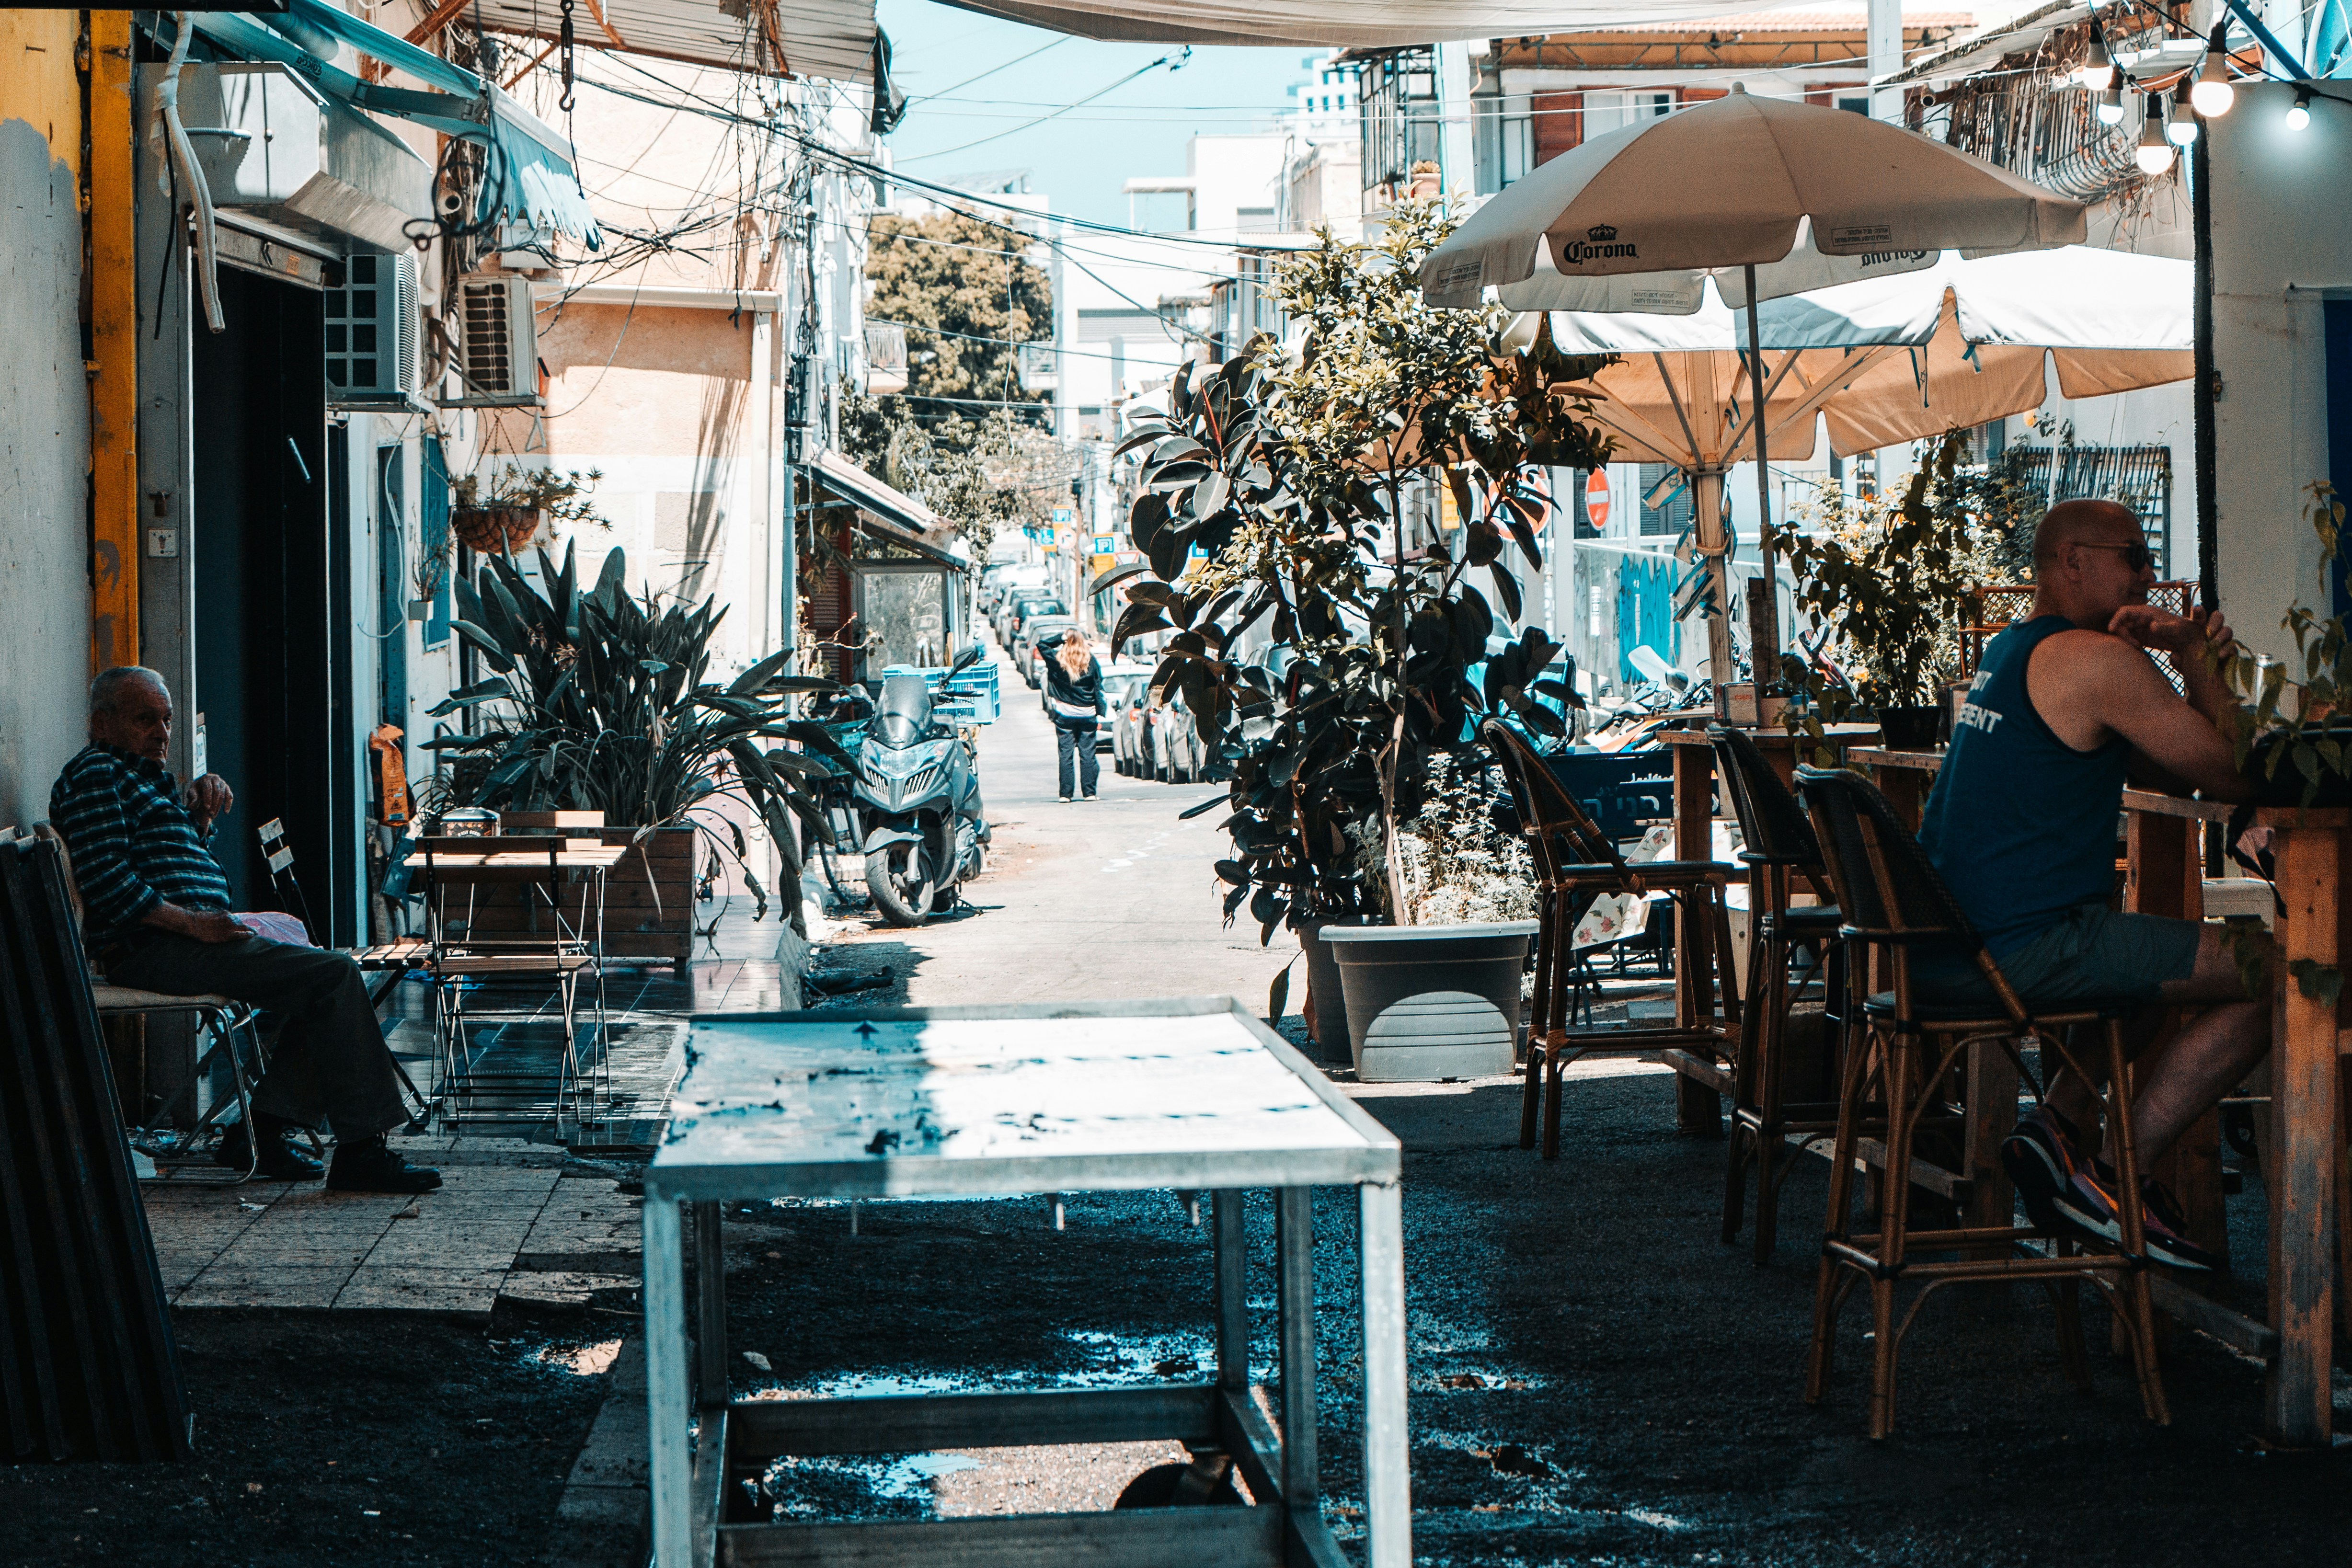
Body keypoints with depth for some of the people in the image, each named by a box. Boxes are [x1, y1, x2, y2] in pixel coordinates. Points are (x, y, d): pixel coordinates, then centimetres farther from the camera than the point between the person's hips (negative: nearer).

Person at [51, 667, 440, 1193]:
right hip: (153, 949, -11)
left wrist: (200, 810, 10)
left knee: (329, 973, 10)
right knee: (334, 974, -19)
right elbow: (107, 885, -19)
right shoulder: (96, 776, -7)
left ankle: (264, 1129, 4)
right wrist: (194, 922, -19)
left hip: (183, 938, 11)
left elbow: (189, 858, 31)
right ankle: (360, 1151, -20)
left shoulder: (140, 774, 26)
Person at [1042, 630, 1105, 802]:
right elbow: (1098, 687, 0)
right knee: (1087, 754, 5)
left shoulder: (1057, 659, -6)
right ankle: (1089, 792, 4)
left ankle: (1065, 793, 0)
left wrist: (1061, 638, 1)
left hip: (1064, 714, -1)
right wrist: (1101, 711, 4)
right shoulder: (1091, 661, -3)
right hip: (1087, 715, 1)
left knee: (1066, 754, 3)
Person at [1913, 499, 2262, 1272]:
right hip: (2025, 949, -10)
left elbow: (2166, 771, 24)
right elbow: (2236, 776, -8)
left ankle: (2060, 1123, 13)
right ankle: (2115, 1177, -3)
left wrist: (2196, 669, 9)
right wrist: (2198, 665, 4)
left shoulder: (2007, 652, 20)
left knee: (2164, 959, 33)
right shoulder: (2098, 659, -11)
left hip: (1941, 947, 10)